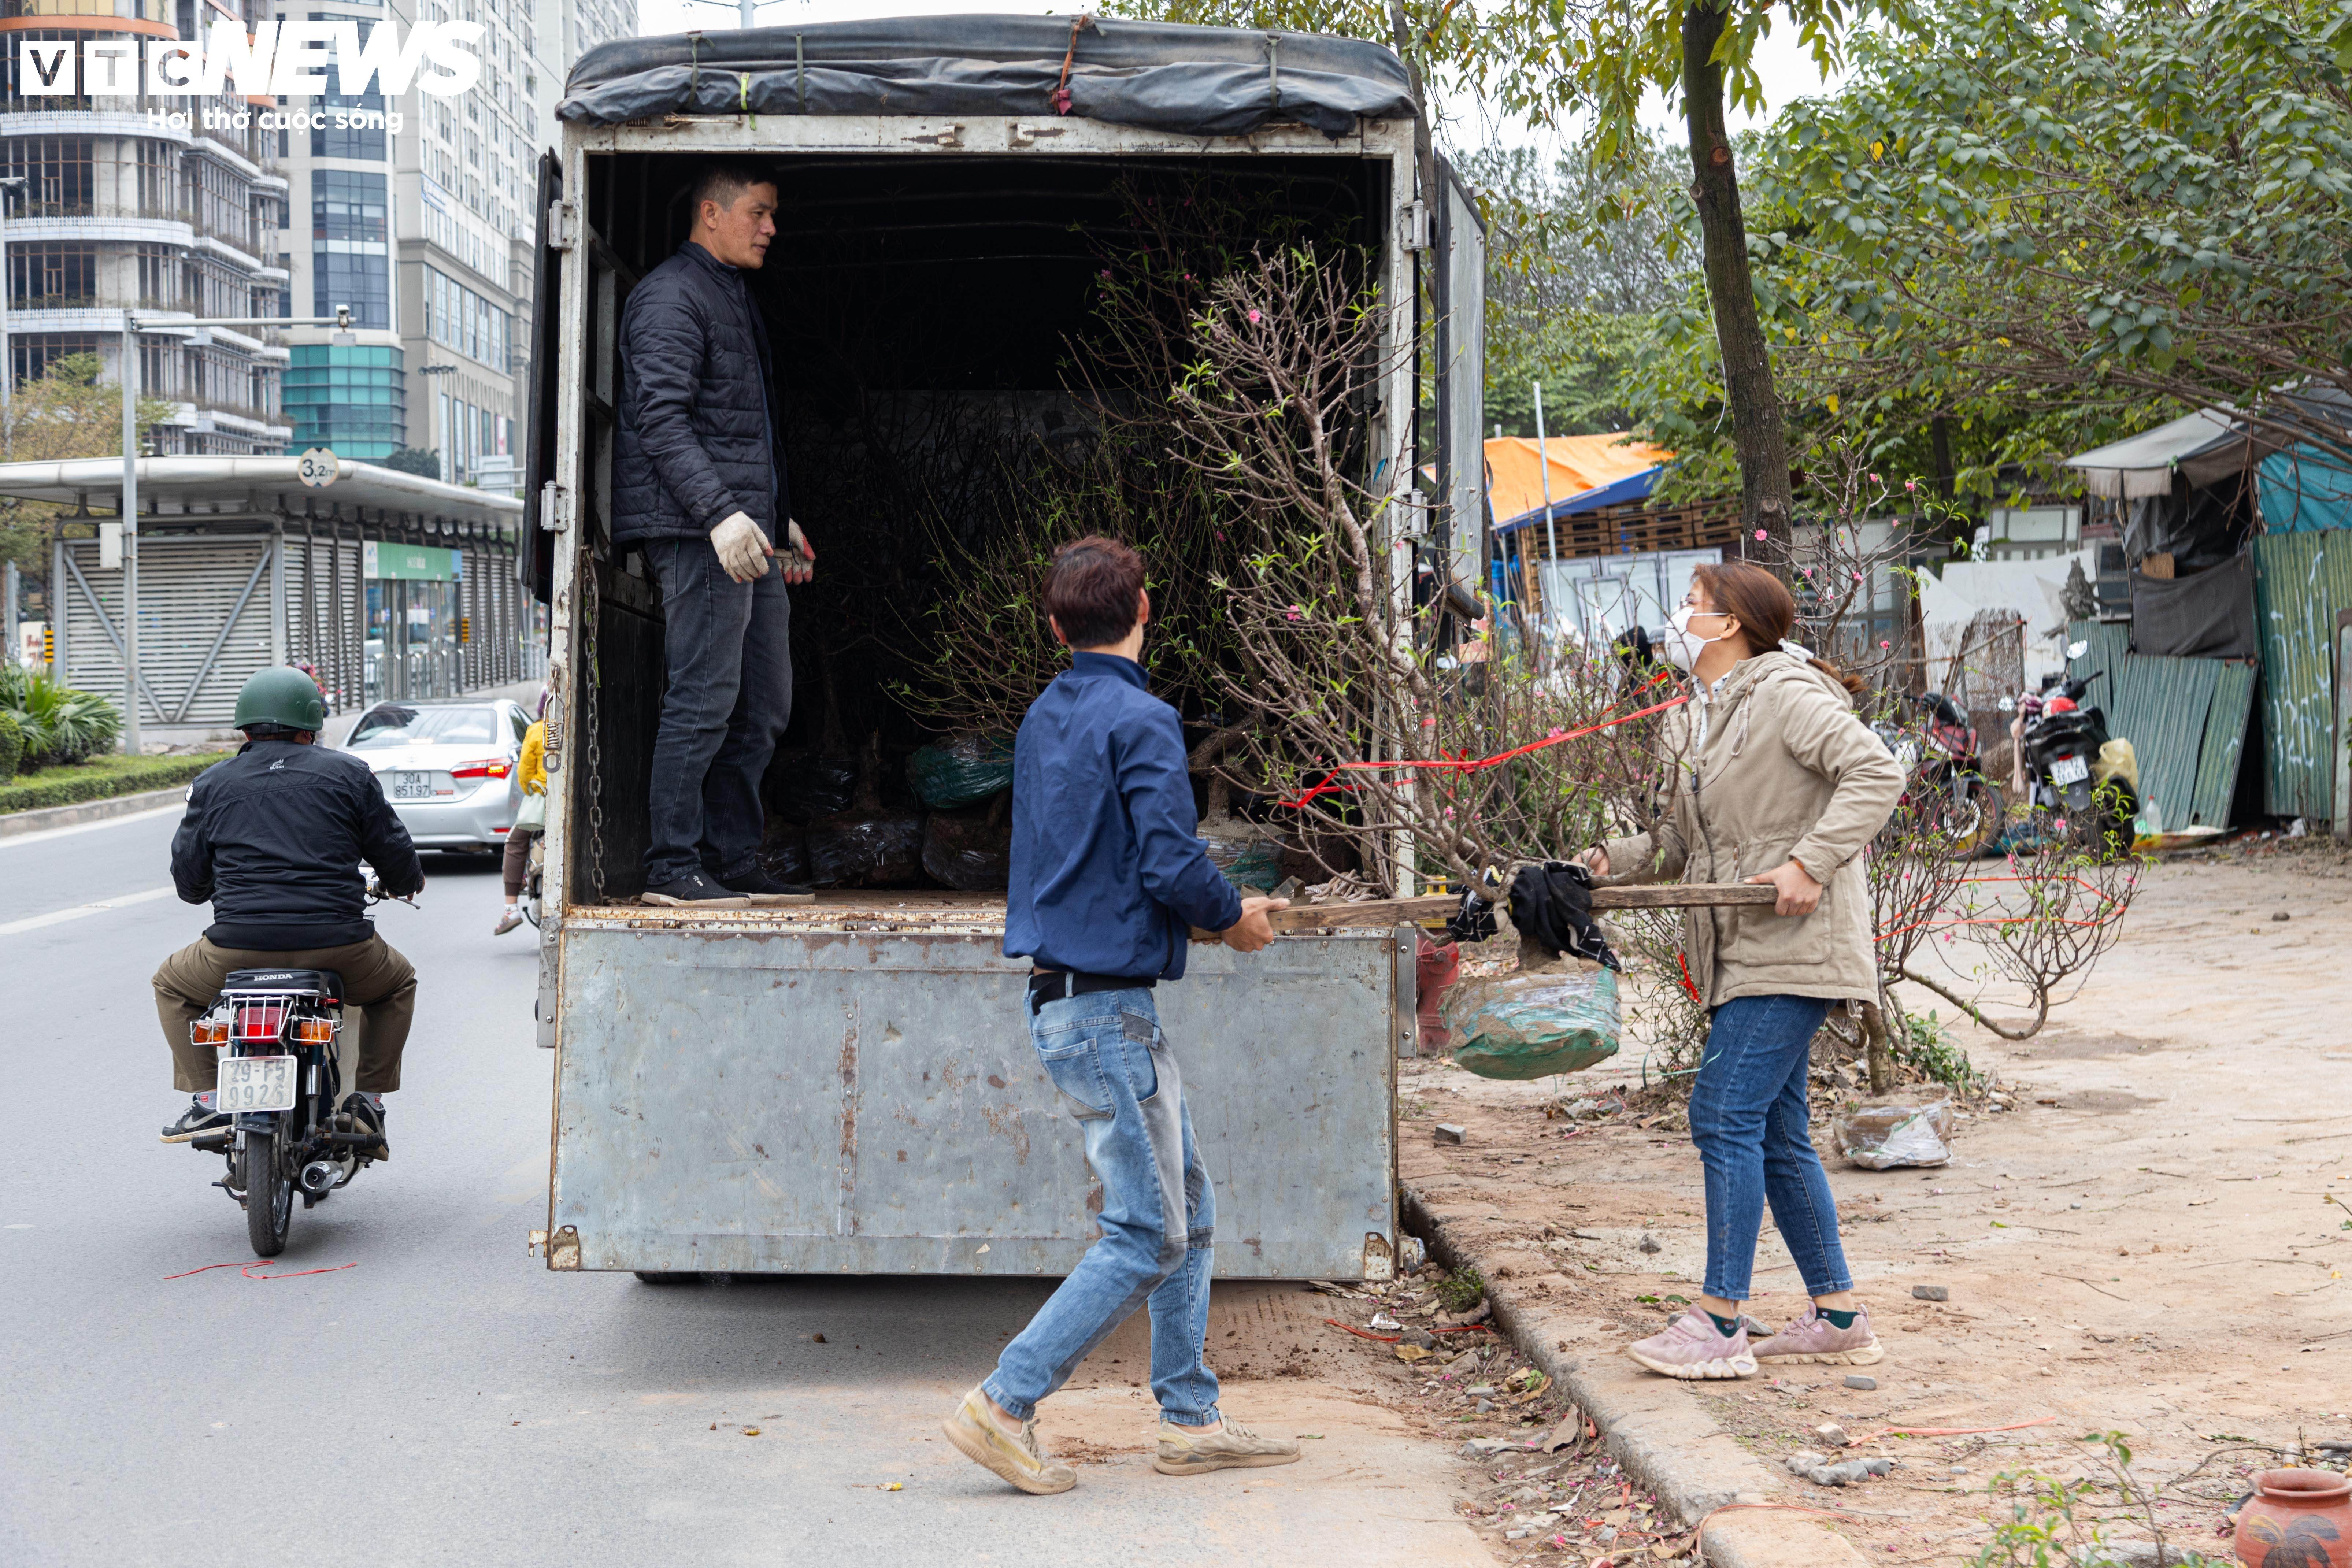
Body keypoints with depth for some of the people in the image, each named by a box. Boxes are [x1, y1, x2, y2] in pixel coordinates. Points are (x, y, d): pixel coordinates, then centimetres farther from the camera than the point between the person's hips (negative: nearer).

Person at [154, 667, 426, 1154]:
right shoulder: (348, 774, 7)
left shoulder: (212, 784, 10)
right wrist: (407, 883, 36)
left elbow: (189, 880, 15)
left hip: (239, 948, 0)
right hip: (337, 945, 0)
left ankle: (208, 1100, 16)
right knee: (398, 983, 31)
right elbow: (394, 852, 11)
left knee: (172, 986, 31)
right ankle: (367, 1100, 20)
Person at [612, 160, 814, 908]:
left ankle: (732, 861, 15)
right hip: (696, 531, -10)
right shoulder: (671, 296, -8)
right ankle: (673, 867, -4)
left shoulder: (736, 297, 24)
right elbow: (660, 419, -19)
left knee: (765, 705, 9)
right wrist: (719, 513, -27)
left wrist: (781, 516, 26)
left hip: (745, 533, 10)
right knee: (704, 700, -9)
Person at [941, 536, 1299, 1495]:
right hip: (1108, 1009, -9)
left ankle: (1191, 1419, 18)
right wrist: (1233, 919, -2)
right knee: (1147, 1238, -4)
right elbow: (1173, 866, -22)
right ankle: (1005, 1407, -4)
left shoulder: (1044, 718, 12)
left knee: (1187, 1208, 14)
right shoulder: (1139, 721, -14)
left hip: (1063, 995, 9)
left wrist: (1204, 913, 18)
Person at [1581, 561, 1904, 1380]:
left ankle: (1720, 1325, -8)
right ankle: (1839, 1316, 19)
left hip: (1792, 947, -9)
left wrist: (1811, 864, -25)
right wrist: (1614, 860, 2)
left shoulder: (1785, 695, -10)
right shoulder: (1693, 722, 17)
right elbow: (1683, 843, 20)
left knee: (1725, 1115, -12)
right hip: (1742, 956, 9)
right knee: (1776, 1135, 11)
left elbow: (1876, 773, -19)